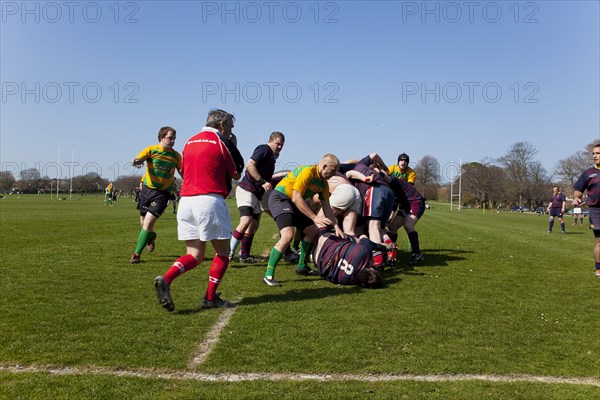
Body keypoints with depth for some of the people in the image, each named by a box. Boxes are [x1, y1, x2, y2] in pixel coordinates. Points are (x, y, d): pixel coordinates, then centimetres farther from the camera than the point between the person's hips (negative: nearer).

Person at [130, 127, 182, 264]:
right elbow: (137, 159, -19)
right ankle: (151, 236, 49)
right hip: (147, 189, 2)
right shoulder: (151, 150, -4)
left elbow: (182, 173, 10)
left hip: (162, 193, -1)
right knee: (143, 223, 14)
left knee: (148, 223, -12)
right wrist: (136, 161, -42)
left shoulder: (176, 156, -1)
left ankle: (137, 253, 2)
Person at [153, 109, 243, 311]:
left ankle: (165, 280, -12)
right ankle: (210, 298, 10)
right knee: (222, 252, 9)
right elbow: (237, 174, 8)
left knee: (194, 255, 11)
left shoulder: (190, 141, 18)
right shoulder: (222, 142, -1)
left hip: (185, 201, 7)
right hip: (210, 200, -6)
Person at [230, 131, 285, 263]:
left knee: (254, 226, 11)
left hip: (257, 194, 10)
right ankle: (229, 252, -16)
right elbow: (250, 165, -22)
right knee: (246, 221, -24)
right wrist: (262, 182, -26)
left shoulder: (272, 157, 18)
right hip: (246, 190, -10)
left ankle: (245, 256, 20)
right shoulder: (264, 149, -9)